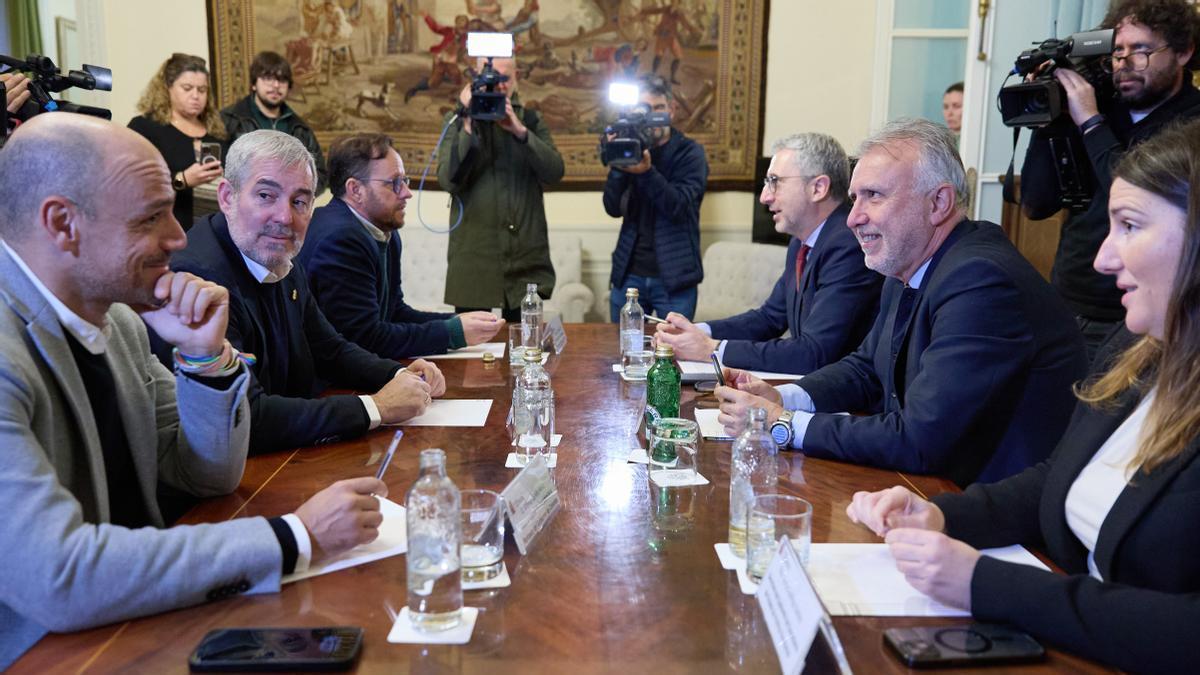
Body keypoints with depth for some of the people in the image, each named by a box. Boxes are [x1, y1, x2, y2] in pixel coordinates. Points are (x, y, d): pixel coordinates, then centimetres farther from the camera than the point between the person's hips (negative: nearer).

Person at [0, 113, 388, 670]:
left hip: (140, 620, 7)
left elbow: (209, 476, 8)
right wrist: (295, 538, -25)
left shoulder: (116, 318, 2)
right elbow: (57, 579, -30)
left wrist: (207, 354, -10)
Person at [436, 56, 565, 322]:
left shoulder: (532, 120, 10)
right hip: (473, 260, -1)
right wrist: (469, 127, -15)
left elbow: (554, 173, -5)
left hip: (527, 262, 1)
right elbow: (449, 181, -8)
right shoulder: (457, 121, 6)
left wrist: (520, 131, -15)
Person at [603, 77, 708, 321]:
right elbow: (613, 208, -5)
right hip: (629, 275, 3)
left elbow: (678, 206, -15)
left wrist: (647, 172, -29)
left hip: (673, 279, -3)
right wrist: (618, 165, -20)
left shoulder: (689, 152, -1)